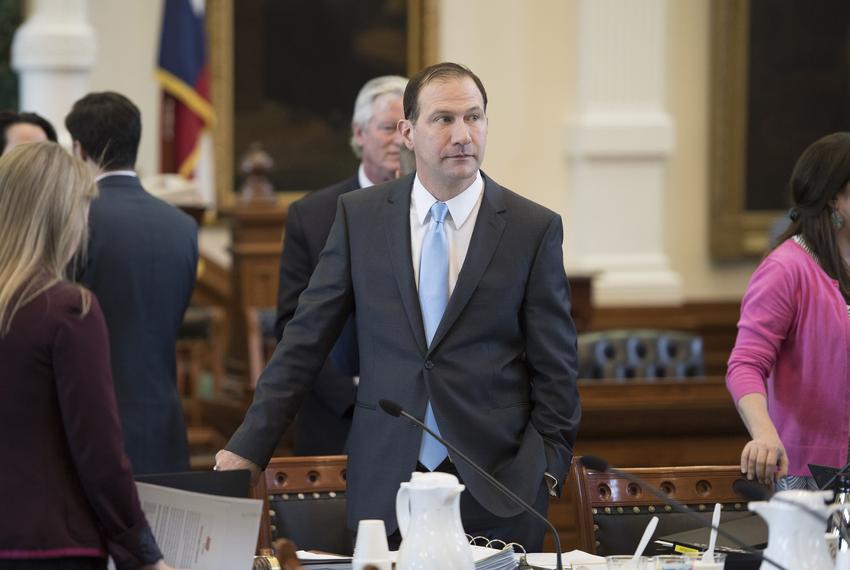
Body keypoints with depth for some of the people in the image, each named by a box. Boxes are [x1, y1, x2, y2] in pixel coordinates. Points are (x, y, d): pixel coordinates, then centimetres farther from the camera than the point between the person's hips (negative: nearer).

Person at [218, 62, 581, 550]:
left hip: (497, 489, -1)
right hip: (385, 486, 1)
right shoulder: (360, 215, 5)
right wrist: (248, 449, 0)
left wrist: (545, 473, -6)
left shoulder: (535, 229, 0)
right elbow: (305, 341, 5)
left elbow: (555, 371, 2)